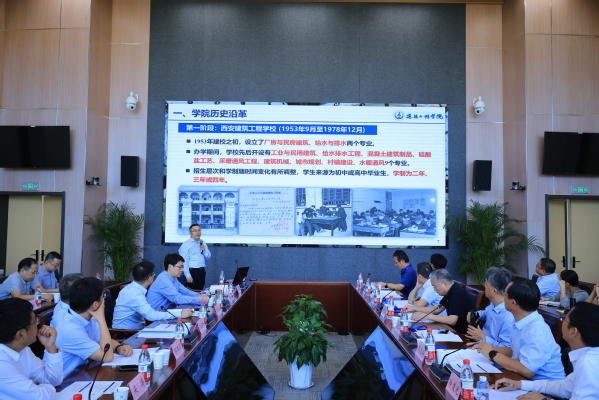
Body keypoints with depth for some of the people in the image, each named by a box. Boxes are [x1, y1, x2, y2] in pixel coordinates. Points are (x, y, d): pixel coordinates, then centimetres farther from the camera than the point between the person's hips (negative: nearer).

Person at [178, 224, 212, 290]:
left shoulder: (203, 243, 15)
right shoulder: (186, 245, -4)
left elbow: (208, 257, 18)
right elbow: (184, 261, -11)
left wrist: (204, 250, -3)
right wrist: (188, 275, -17)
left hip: (202, 271, 6)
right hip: (192, 271, -6)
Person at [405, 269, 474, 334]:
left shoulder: (458, 294, -22)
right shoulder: (451, 291, 8)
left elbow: (452, 320, -29)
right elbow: (437, 309, 17)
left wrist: (425, 316, -25)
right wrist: (414, 308, 10)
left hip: (462, 333, -9)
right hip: (454, 330, 9)